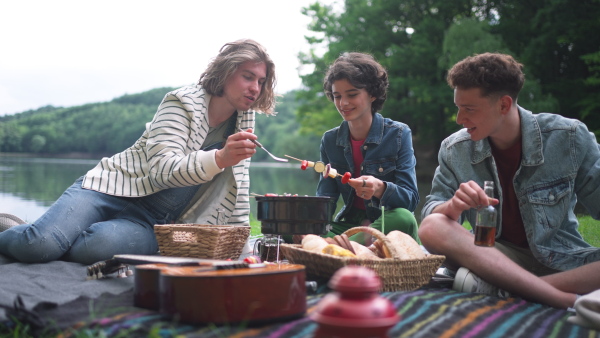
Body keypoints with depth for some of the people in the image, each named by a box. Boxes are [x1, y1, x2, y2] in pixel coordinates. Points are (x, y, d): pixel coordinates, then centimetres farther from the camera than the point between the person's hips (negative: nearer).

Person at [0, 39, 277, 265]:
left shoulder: (243, 119, 9)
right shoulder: (184, 101, -7)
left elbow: (239, 188, 16)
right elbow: (164, 169, -21)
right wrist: (220, 158, -37)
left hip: (151, 223, 3)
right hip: (113, 188, -3)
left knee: (101, 244, -33)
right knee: (42, 241, -29)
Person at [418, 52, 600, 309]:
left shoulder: (570, 138, -6)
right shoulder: (454, 150, -1)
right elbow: (430, 211, -3)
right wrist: (454, 206, -27)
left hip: (562, 261, -1)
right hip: (494, 253, 2)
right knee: (432, 228, -29)